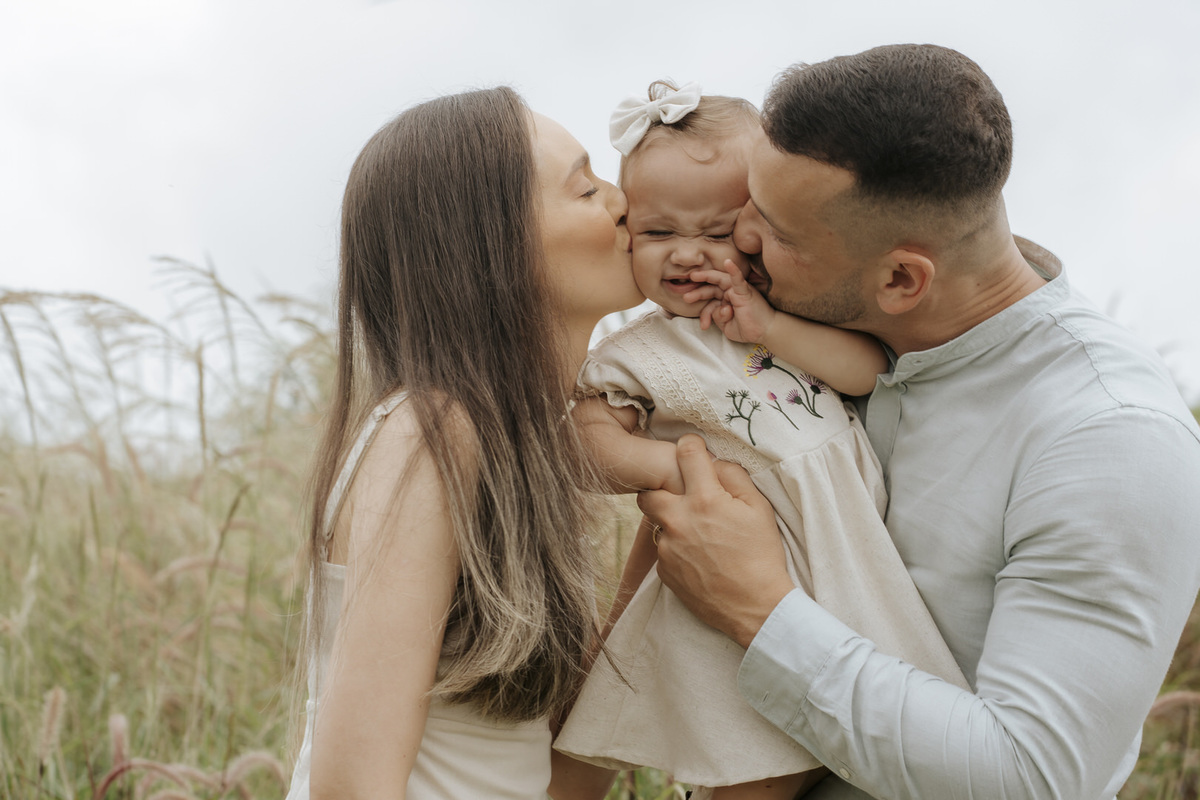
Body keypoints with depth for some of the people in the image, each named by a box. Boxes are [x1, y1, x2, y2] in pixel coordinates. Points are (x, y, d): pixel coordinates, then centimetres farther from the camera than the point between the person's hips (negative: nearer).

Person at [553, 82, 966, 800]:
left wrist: (771, 327, -13)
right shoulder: (635, 356, -1)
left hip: (857, 559, 4)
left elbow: (870, 369, -2)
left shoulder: (793, 307, 8)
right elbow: (592, 434, -2)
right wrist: (663, 463, -17)